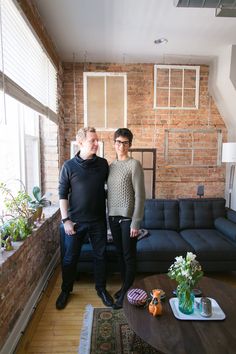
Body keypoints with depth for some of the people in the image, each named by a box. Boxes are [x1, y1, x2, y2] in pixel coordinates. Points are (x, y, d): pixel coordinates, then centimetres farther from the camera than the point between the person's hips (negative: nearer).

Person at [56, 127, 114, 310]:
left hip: (98, 220, 2)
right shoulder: (69, 166, -8)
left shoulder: (103, 163, -1)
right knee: (69, 257, 13)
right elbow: (62, 194, -5)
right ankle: (66, 290, 38)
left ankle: (101, 288, 37)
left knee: (100, 255, 14)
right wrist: (65, 220, -9)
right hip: (75, 221, -1)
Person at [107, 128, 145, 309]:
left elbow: (140, 195, -14)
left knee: (129, 256, 7)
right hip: (113, 217, 7)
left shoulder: (134, 164, -10)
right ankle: (124, 286, 36)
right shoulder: (111, 165, 10)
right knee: (120, 253, 18)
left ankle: (126, 292, 24)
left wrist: (136, 222, -16)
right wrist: (109, 215, 11)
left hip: (128, 218, -6)